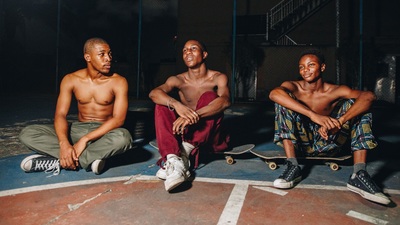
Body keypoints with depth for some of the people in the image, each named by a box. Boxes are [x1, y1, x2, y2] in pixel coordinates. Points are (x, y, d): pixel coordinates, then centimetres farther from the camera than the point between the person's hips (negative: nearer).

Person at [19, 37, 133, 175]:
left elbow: (118, 119, -18)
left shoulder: (118, 82, -10)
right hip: (78, 129, 3)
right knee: (27, 134, -16)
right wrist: (64, 143, -29)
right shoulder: (71, 80, -2)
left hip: (104, 132, -3)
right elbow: (60, 114, -8)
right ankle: (90, 159, -27)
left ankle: (59, 162, -27)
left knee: (123, 137, -38)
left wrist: (85, 139, -25)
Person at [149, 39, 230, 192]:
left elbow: (225, 101, -27)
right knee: (162, 105, -17)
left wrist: (194, 116, -41)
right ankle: (173, 159, -37)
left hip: (209, 137, -2)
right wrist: (176, 104, -41)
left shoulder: (218, 78, -4)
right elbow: (154, 93, -20)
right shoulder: (178, 80, 1)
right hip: (184, 134, 2)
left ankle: (186, 151, -33)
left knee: (209, 96, -23)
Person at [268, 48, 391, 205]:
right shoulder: (293, 87, -10)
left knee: (356, 104, -14)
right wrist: (313, 115, -47)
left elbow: (369, 96, -27)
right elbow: (274, 93, -36)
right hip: (300, 143, -1)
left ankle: (359, 174, -24)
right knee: (283, 101, -22)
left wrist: (339, 122, -43)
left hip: (327, 145, 1)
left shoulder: (335, 91, -8)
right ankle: (292, 166, -26)